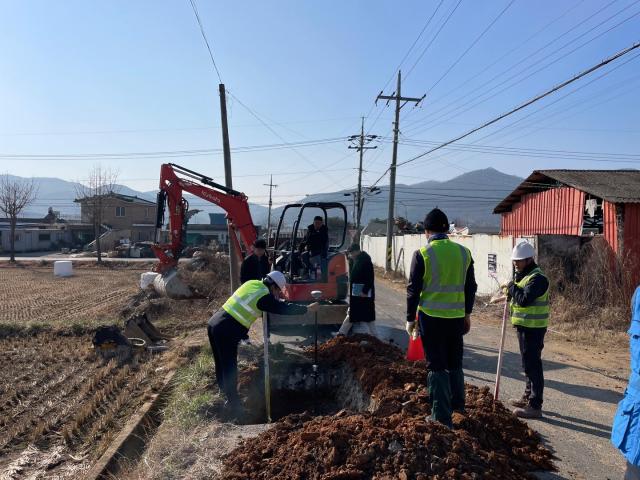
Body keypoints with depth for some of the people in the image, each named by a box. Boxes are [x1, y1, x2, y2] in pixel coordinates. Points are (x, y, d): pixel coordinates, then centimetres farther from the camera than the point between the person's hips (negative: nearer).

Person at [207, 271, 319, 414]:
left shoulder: (252, 283, 10)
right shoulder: (264, 296, -12)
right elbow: (285, 308, -7)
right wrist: (308, 309, 4)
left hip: (214, 323, 9)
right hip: (226, 332, -9)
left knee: (221, 365, 18)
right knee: (230, 370, 1)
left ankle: (228, 395, 32)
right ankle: (234, 406, 10)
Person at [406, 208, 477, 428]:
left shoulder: (422, 254, -11)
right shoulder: (463, 252, 2)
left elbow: (413, 289, -8)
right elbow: (470, 286, 9)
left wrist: (410, 319, 2)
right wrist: (467, 313, 20)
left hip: (431, 317, -4)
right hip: (456, 316, 4)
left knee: (436, 365, 5)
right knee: (455, 362, 22)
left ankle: (442, 416, 8)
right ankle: (457, 404, 36)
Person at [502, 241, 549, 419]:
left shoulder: (537, 278, -18)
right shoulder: (523, 275, 15)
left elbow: (525, 299, -28)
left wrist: (511, 288, -14)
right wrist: (510, 292, 3)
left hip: (533, 328, -10)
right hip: (524, 326, 11)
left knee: (532, 365, -6)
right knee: (528, 363, 19)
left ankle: (535, 406, 0)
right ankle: (528, 396, 33)